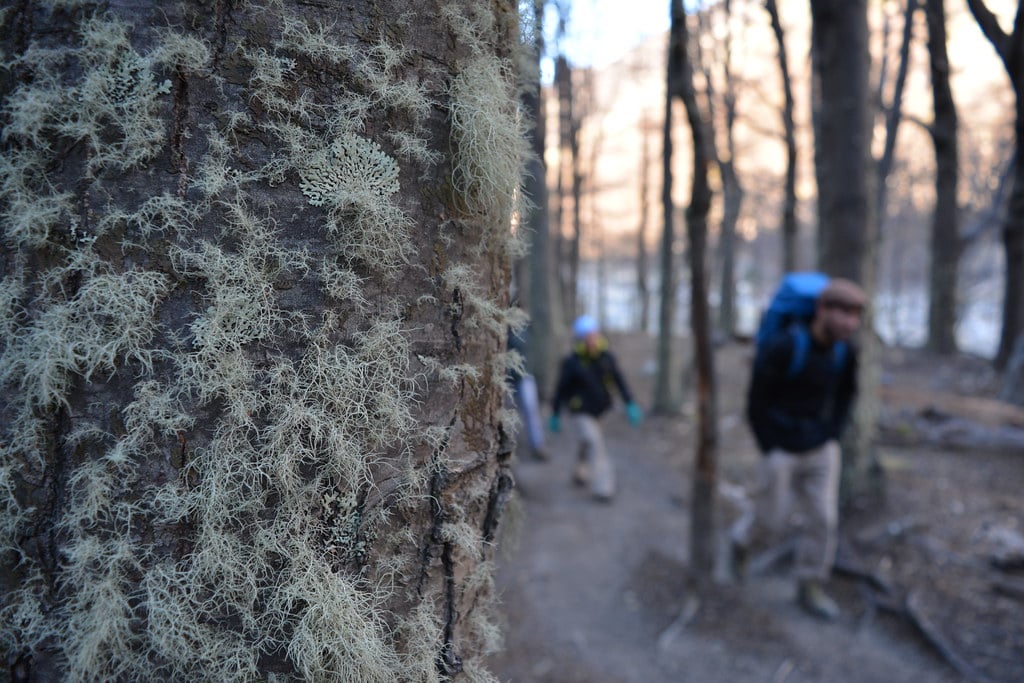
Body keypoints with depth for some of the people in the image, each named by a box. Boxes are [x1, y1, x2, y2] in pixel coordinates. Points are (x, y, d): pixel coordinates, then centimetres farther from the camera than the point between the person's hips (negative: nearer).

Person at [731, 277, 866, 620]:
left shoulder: (846, 352, -7)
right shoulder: (783, 347, -26)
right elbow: (757, 402, -16)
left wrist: (831, 437, 8)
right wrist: (770, 449, -9)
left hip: (821, 451, 5)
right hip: (782, 450, -5)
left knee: (823, 519, 4)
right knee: (774, 517, 8)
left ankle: (810, 588, 22)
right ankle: (743, 539, 41)